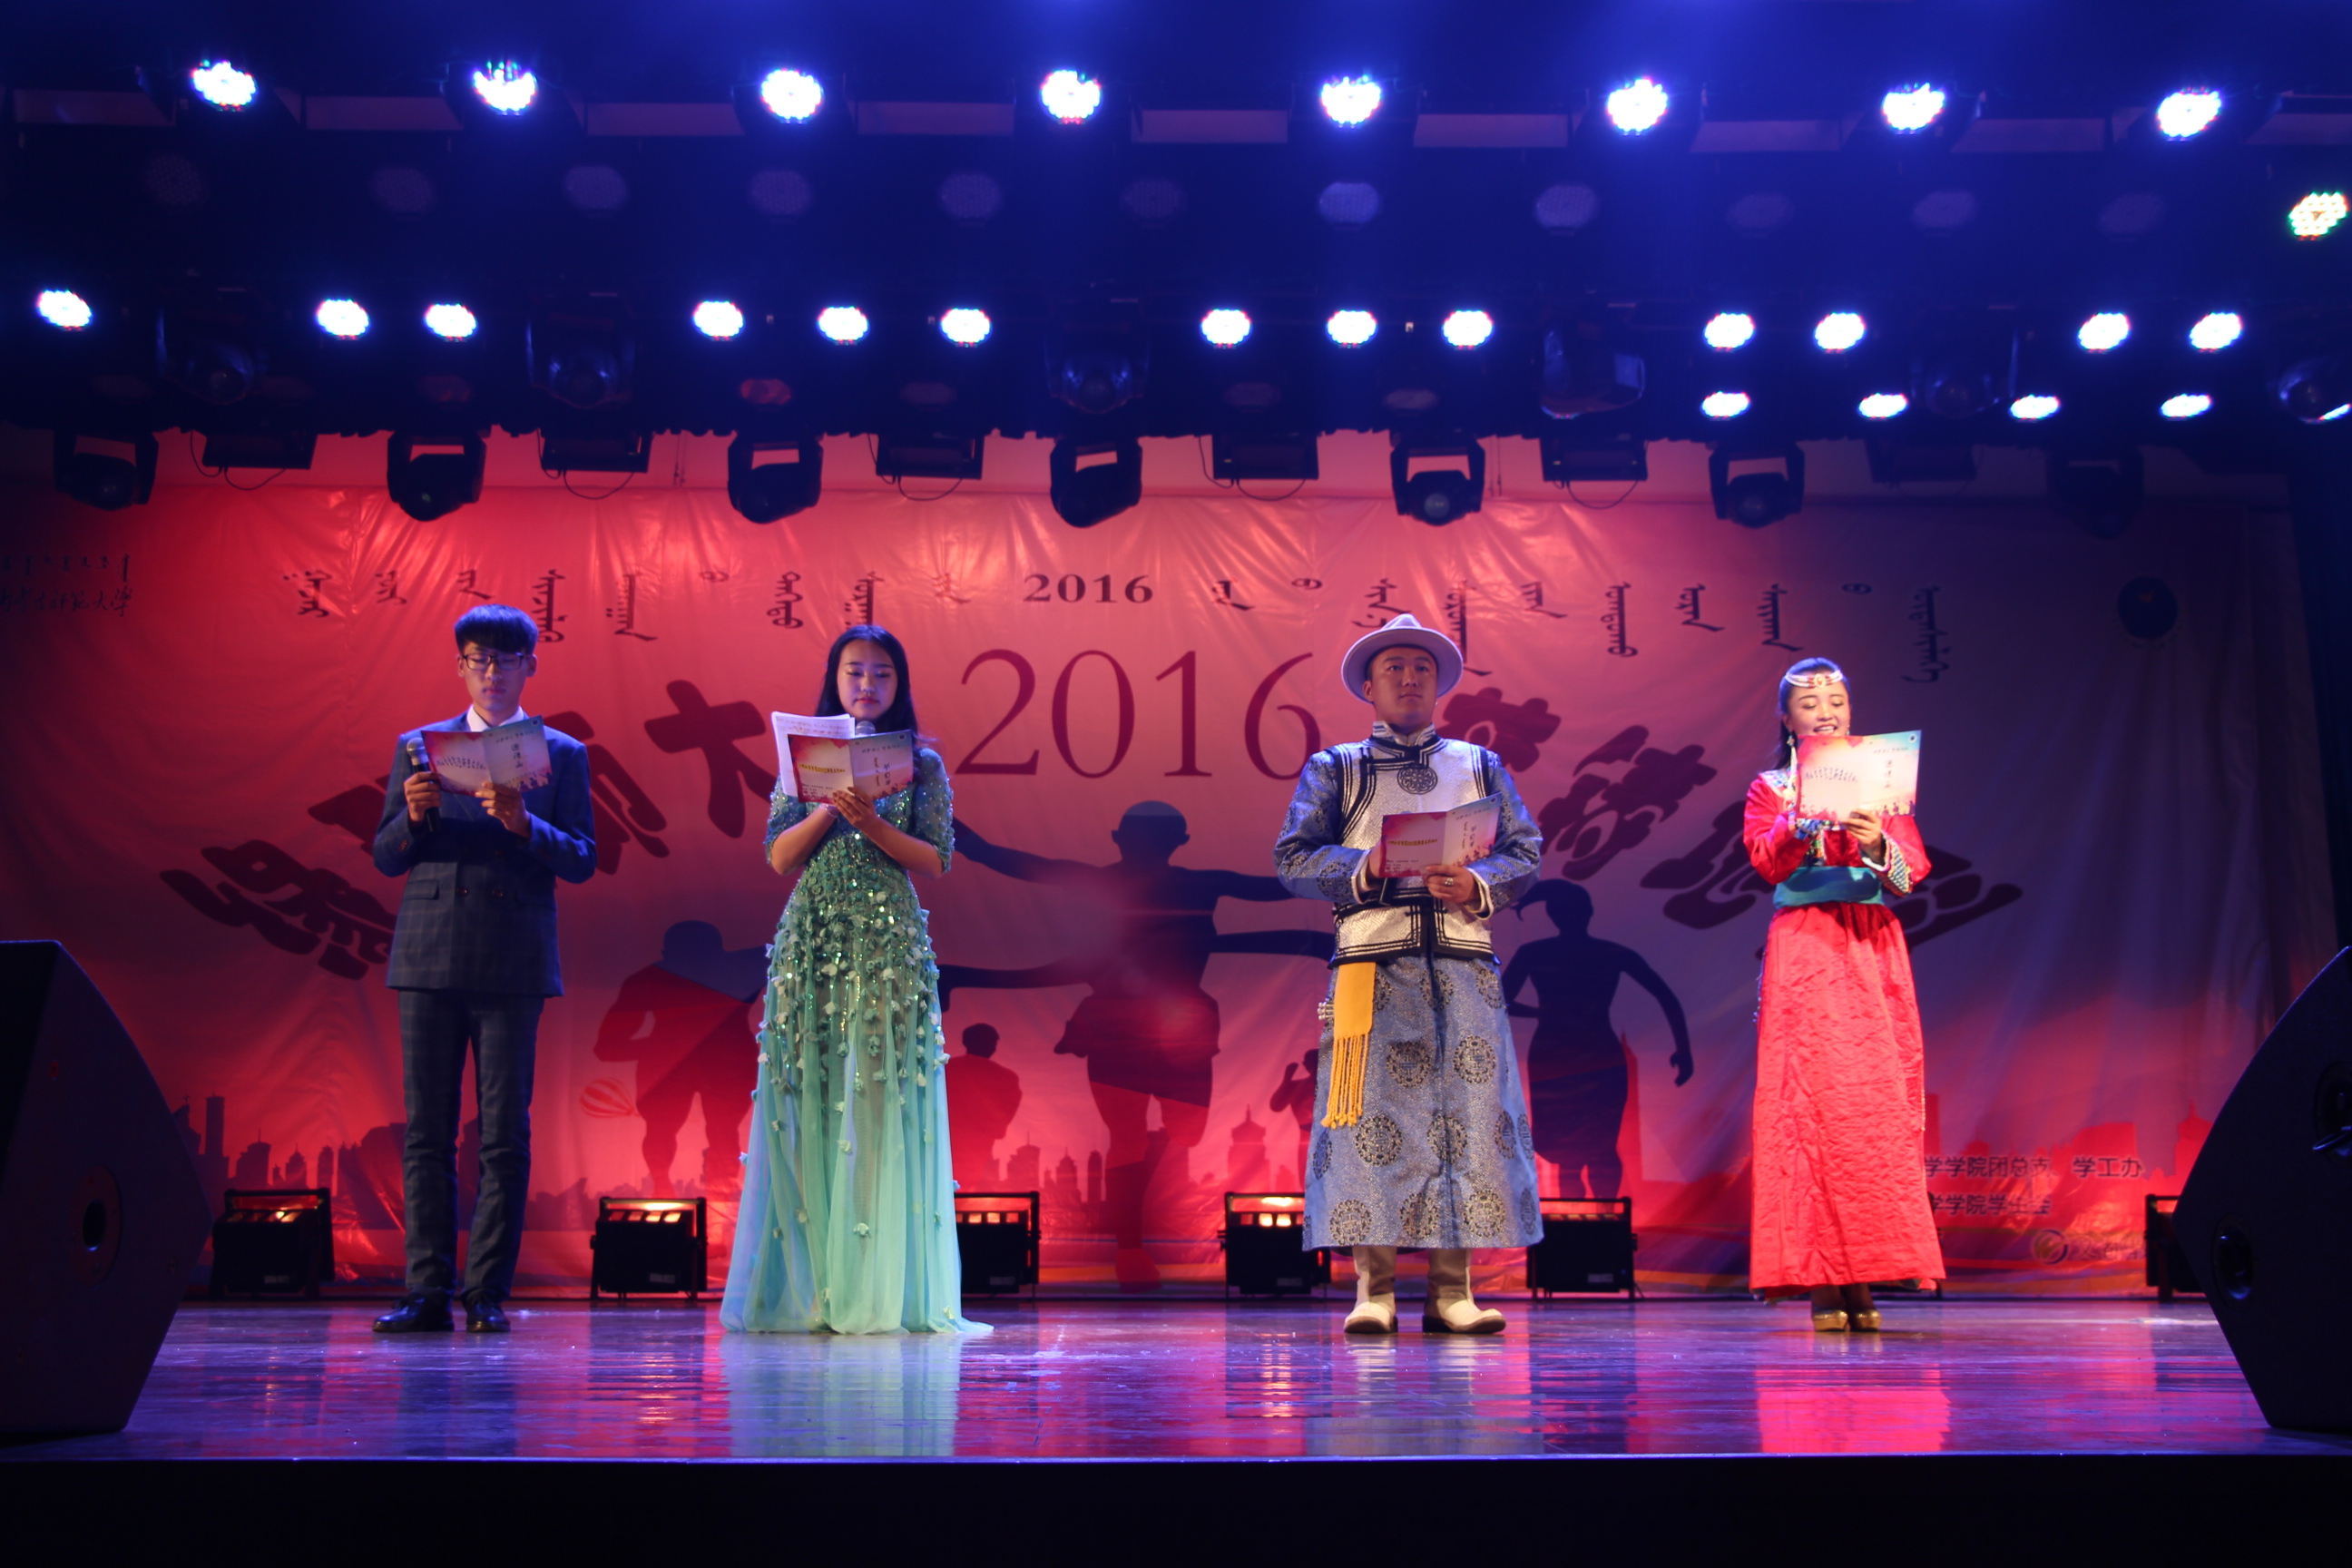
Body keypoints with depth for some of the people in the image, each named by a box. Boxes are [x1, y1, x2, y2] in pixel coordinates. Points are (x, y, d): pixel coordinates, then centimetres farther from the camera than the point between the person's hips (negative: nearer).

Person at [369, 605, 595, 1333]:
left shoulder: (561, 755, 9)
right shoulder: (418, 748, 13)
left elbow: (582, 861, 1)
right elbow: (385, 857, 10)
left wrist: (523, 823, -16)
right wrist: (413, 814, -11)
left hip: (514, 964, -1)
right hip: (430, 958, 2)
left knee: (505, 1134, -2)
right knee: (426, 1131, 2)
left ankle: (487, 1293, 4)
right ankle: (428, 1293, 7)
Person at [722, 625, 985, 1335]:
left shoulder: (922, 764, 7)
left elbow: (937, 861, 0)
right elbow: (779, 856, 4)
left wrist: (873, 824, -13)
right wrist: (830, 806, -11)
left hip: (888, 943, -1)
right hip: (811, 941, 2)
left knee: (879, 1101, -5)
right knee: (806, 1101, -1)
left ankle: (878, 1288, -2)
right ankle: (807, 1285, 4)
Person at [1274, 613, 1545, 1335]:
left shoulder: (1479, 766, 20)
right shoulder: (1335, 768, 15)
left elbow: (1527, 853, 11)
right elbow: (1292, 857, 4)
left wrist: (1476, 883, -9)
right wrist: (1364, 868, -13)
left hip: (1463, 958, 2)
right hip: (1373, 957, -2)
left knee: (1468, 1110, -3)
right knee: (1373, 1113, -7)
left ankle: (1452, 1289, 1)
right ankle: (1373, 1288, -3)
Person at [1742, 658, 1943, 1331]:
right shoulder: (1771, 788, 11)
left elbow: (1914, 873, 3)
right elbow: (1766, 861, -7)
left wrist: (1878, 847, -18)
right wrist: (1803, 815, -23)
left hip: (1875, 953, 2)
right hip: (1804, 953, -2)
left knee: (1878, 1105, -4)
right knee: (1809, 1105, -9)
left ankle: (1863, 1282, -1)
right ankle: (1823, 1282, -6)